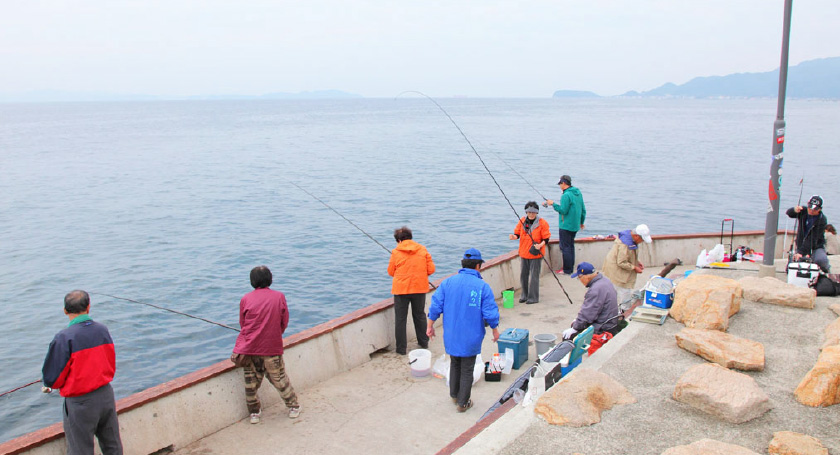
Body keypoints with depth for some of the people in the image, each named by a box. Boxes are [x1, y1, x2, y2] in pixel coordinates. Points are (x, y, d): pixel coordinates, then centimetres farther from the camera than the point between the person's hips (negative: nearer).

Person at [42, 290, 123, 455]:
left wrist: (49, 385, 9)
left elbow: (52, 379, -13)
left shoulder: (64, 338, -18)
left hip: (80, 402, -5)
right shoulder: (103, 330, -1)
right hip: (106, 394, 5)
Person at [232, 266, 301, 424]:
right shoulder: (279, 296, -1)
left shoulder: (246, 299, -1)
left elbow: (242, 323, 9)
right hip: (272, 346, 0)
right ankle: (293, 407, 22)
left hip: (249, 346, 1)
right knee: (279, 378, 12)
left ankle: (254, 412, 22)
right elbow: (284, 322, 4)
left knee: (251, 380, 12)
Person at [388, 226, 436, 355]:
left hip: (401, 289, -3)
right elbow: (431, 269, -3)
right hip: (420, 288, 3)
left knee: (400, 318, 7)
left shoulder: (396, 252, -8)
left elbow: (391, 272, 0)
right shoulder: (422, 250, -2)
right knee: (420, 315, 20)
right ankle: (424, 342, 31)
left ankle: (401, 348, 9)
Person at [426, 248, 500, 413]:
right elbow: (490, 313, -10)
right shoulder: (482, 286, -12)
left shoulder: (447, 282, -3)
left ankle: (454, 395, 38)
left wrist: (430, 325, 9)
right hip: (471, 337, -3)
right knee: (467, 370, 10)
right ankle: (462, 403, 19)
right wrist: (495, 330, 6)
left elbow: (435, 306, -3)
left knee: (455, 365, 23)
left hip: (451, 336, 3)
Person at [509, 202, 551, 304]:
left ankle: (533, 297, 11)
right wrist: (514, 236, -17)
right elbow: (517, 233, 7)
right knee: (523, 275, 13)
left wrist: (540, 245, -27)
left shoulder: (542, 223, -10)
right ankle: (525, 295, 28)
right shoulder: (522, 221, 2)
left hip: (536, 254, -5)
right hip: (524, 253, 5)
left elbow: (546, 239, -8)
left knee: (534, 276, -1)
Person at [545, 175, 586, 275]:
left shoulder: (566, 195, -19)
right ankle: (571, 268, 23)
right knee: (570, 246, 16)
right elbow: (583, 209, 15)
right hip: (575, 226, 9)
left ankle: (567, 270, 0)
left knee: (565, 247, -3)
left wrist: (553, 204, -9)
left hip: (566, 226, -9)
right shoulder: (578, 193, 9)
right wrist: (582, 222, 25)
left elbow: (563, 210, -21)